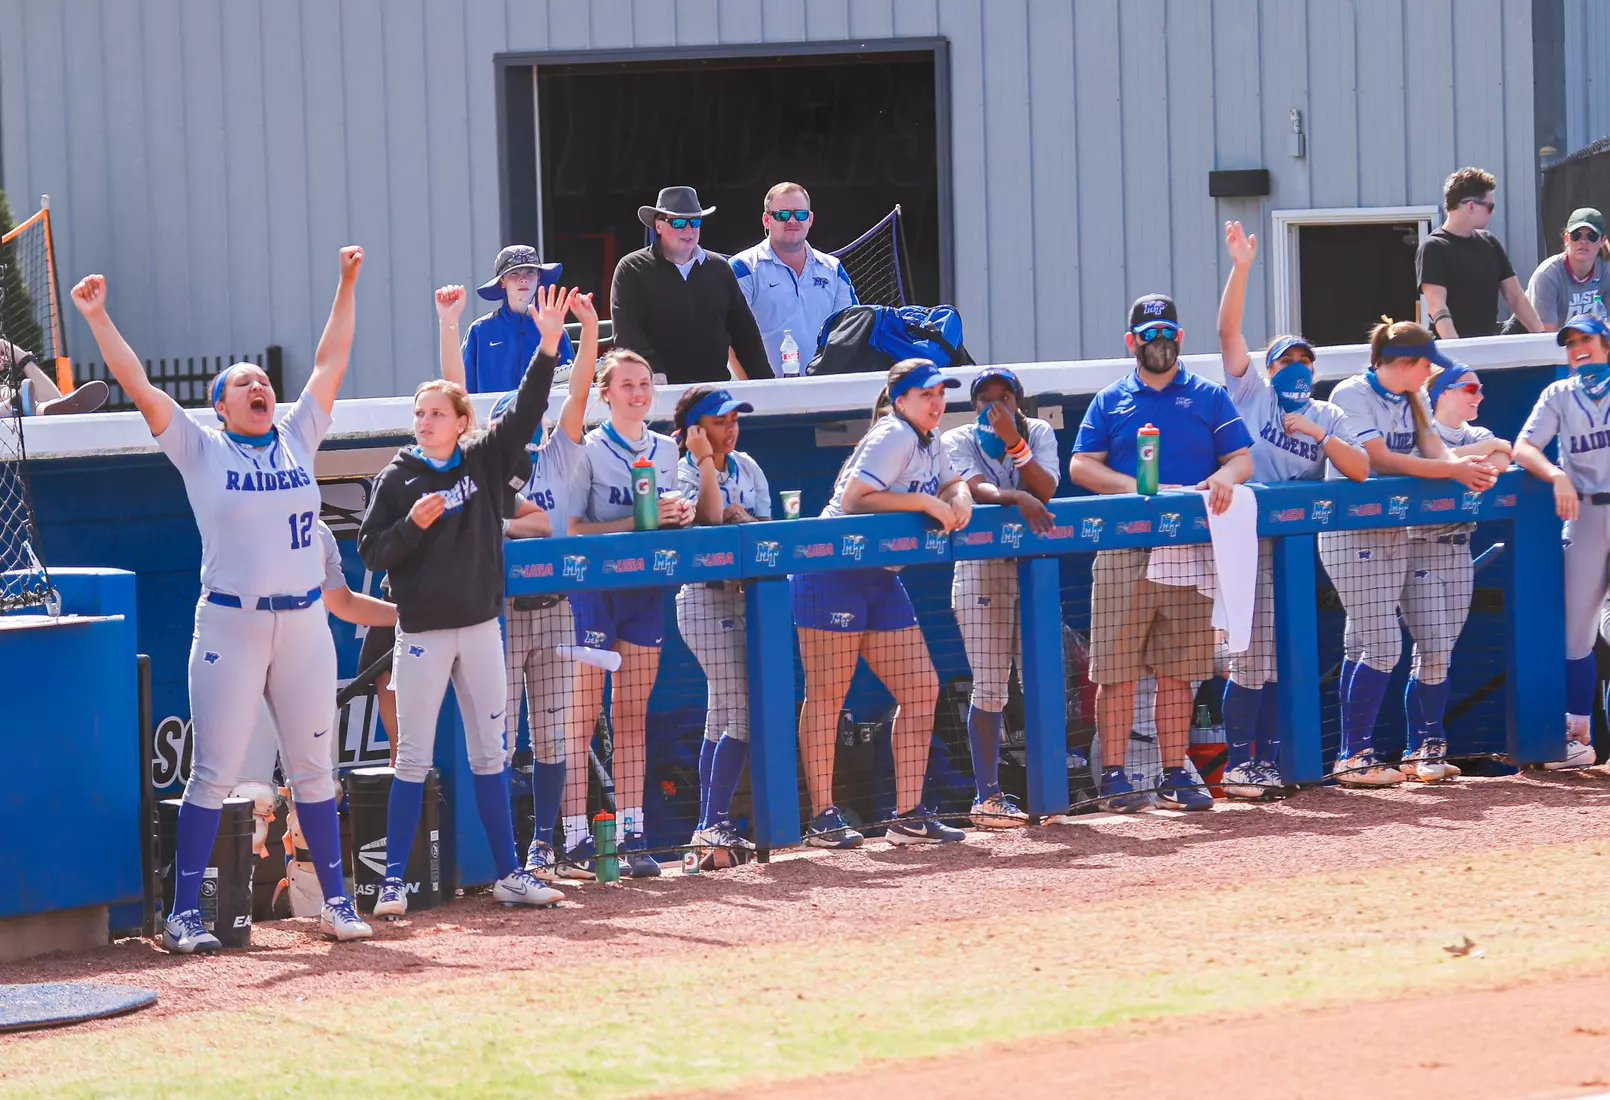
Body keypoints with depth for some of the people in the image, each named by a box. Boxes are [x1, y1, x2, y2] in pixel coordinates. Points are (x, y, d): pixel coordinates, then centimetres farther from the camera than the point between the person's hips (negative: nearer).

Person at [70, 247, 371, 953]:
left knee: (312, 771, 9)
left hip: (304, 624, 3)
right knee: (213, 775, -3)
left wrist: (347, 285, 14)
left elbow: (331, 360, 15)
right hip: (229, 626, -3)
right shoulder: (199, 450, 3)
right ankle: (185, 914, 1)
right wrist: (97, 317, -7)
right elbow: (135, 383, -2)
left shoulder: (297, 439, 12)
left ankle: (335, 902, 15)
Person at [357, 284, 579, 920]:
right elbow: (373, 553, -3)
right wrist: (414, 523, -20)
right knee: (414, 760, -3)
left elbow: (525, 411, -5)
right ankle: (393, 882, 0)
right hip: (423, 632, -3)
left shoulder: (485, 462, 4)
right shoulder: (398, 478, -2)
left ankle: (508, 874, 14)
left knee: (489, 755, 9)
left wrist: (548, 346, -14)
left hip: (481, 628, 3)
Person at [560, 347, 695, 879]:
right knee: (583, 714, -6)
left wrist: (680, 515, -4)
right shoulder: (588, 451, -4)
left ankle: (631, 835, 8)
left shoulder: (666, 449, 12)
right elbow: (574, 529, -12)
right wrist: (640, 520, -21)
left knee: (632, 715, 7)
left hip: (646, 590, 5)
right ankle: (575, 840, -6)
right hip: (594, 588, -5)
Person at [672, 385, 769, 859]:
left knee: (722, 715, 11)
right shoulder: (684, 474, -6)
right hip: (705, 598, -8)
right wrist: (706, 461, -19)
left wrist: (740, 517, -15)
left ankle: (709, 827, 16)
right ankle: (715, 823, -10)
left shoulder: (747, 468, 12)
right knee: (741, 714, -14)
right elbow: (709, 517, -23)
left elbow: (768, 528, 5)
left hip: (742, 593, 8)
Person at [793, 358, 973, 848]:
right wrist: (925, 502, -22)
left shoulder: (930, 442, 12)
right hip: (833, 573, -9)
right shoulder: (894, 437, -16)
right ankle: (822, 817, -2)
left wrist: (960, 498, -4)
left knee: (921, 690, 5)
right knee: (827, 693, -4)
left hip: (881, 579, 9)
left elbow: (951, 484, 20)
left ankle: (909, 816, 9)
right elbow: (853, 499, -25)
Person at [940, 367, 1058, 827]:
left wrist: (1014, 443, -20)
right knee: (989, 689, -6)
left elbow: (1047, 489, -8)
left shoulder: (1038, 432, 7)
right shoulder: (958, 440, 0)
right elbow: (976, 487, -18)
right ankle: (986, 796, -3)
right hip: (981, 568, -3)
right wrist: (1018, 498, -36)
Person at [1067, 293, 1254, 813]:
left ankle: (1175, 775, 8)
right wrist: (1136, 487, -11)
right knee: (1116, 670, -6)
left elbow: (1242, 458, 9)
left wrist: (1224, 478, -14)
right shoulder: (1109, 402, 12)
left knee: (1178, 671, 3)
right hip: (1123, 551, -1)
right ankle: (1114, 775, -3)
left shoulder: (1208, 397, 13)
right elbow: (1081, 465, 4)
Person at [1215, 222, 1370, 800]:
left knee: (1284, 659, 7)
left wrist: (1320, 434, -11)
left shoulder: (1328, 416, 13)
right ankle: (1238, 763, -4)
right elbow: (1228, 330, -6)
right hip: (1251, 540, -4)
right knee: (1251, 656, -8)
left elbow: (1360, 470, 0)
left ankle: (1267, 760, 13)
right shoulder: (1251, 394, 5)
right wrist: (1240, 268, -16)